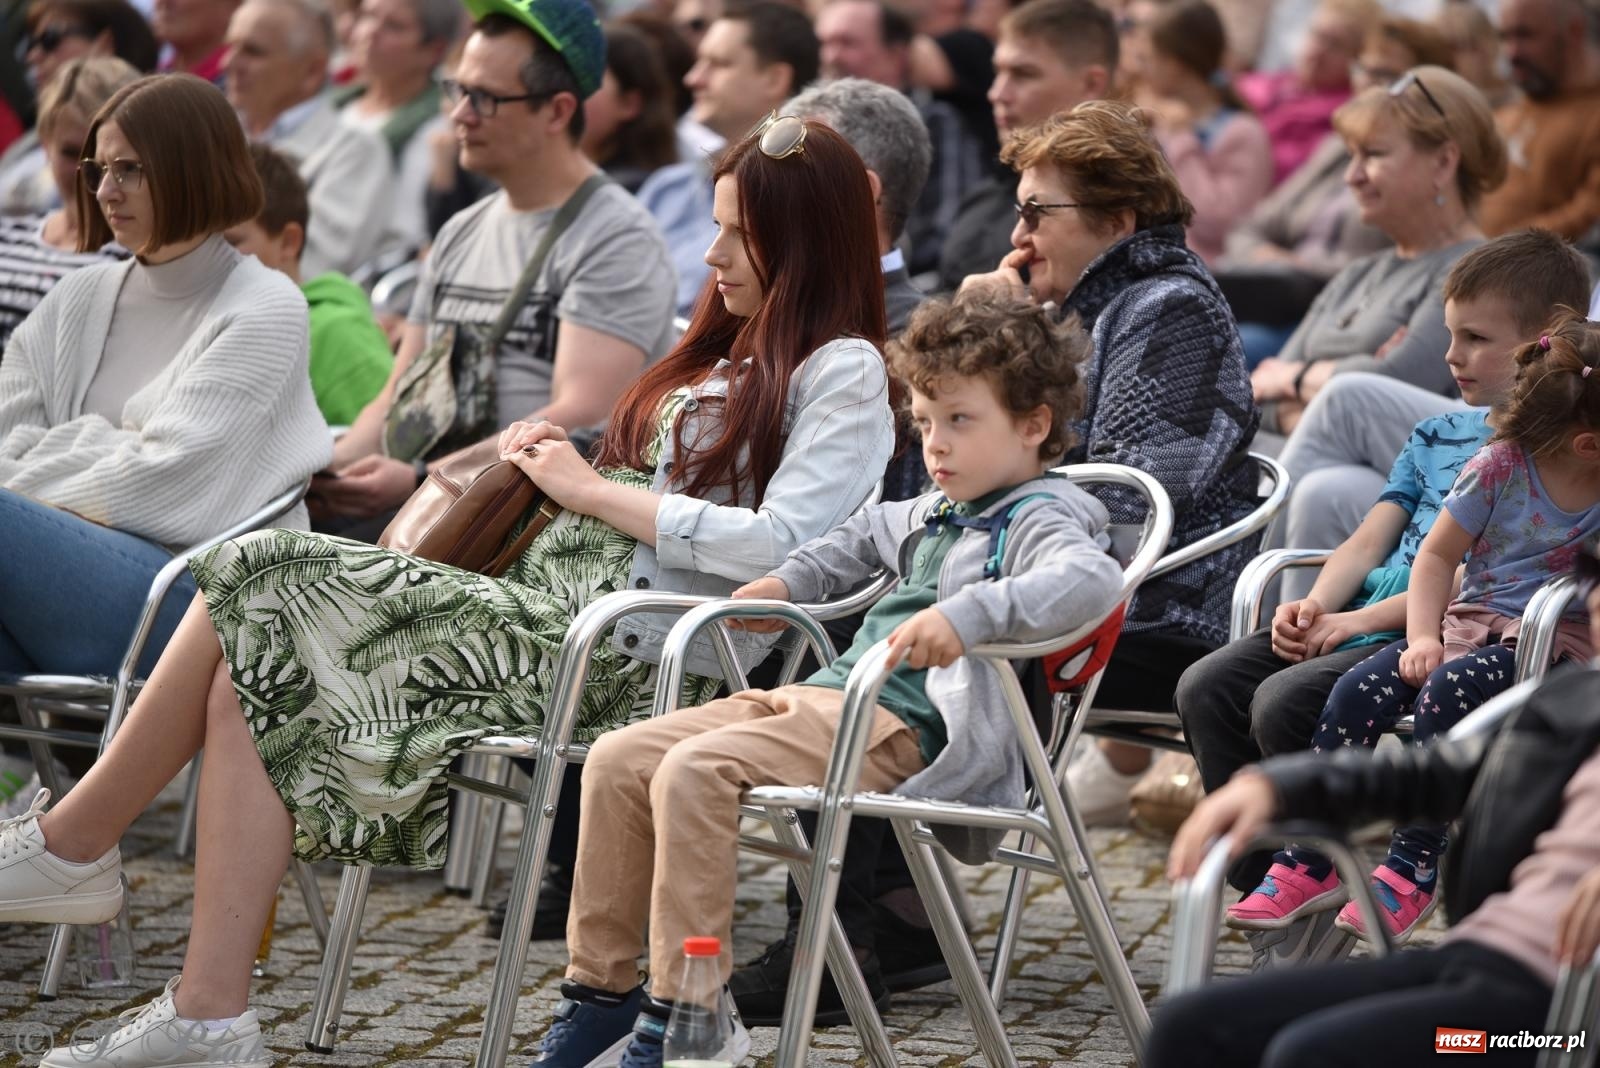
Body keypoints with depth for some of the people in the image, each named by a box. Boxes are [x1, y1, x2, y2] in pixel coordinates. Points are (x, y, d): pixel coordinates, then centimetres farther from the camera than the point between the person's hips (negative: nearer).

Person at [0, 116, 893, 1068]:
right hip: (557, 601, 9)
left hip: (623, 657, -9)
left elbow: (778, 544, -16)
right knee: (252, 683, -10)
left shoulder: (842, 373, -3)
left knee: (258, 592, -11)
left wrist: (595, 489, -8)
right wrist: (561, 457, 8)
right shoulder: (730, 354, 25)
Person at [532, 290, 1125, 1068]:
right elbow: (870, 534, 50)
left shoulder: (1039, 521, -4)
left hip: (898, 728, -10)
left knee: (694, 770, -29)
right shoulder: (930, 515, 25)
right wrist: (791, 580, 36)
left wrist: (970, 613, -40)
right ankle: (602, 986, 3)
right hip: (824, 696, 10)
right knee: (618, 761, -3)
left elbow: (1090, 579, -28)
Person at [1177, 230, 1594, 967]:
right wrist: (1315, 605, -5)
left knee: (1286, 701, -29)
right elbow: (1369, 542, 16)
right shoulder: (1437, 436, 22)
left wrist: (1364, 621, -17)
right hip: (1365, 618, 8)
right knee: (1207, 688, -10)